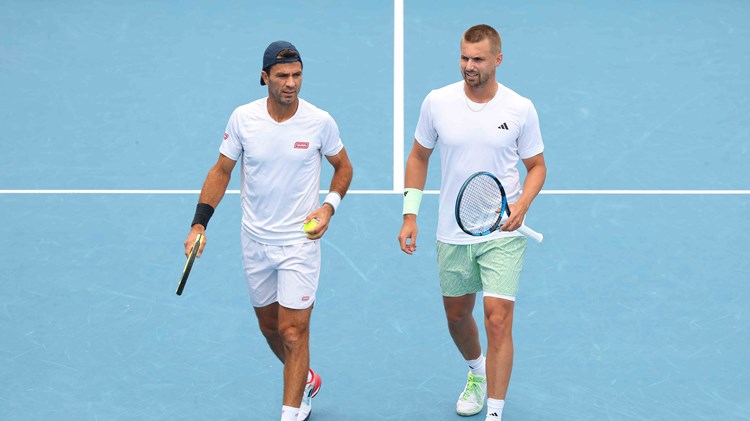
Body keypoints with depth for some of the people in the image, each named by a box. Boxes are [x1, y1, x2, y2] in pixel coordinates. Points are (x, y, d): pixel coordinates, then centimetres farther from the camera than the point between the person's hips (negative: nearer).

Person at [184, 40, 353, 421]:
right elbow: (221, 171, 3)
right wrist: (199, 225, -6)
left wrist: (329, 206, -11)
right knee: (269, 326, 17)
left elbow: (343, 166, 6)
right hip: (255, 240, 3)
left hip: (300, 240, -3)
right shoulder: (242, 118, -7)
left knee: (293, 332, -8)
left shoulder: (320, 122, -11)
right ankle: (306, 381, 43)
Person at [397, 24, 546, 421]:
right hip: (452, 234, 3)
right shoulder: (437, 102, -4)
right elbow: (418, 157, 9)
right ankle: (476, 372, 49)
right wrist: (410, 215, 4)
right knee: (456, 315, 18)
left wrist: (521, 205, -15)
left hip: (502, 234, -3)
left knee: (497, 320, -12)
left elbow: (537, 166, 3)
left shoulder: (521, 109, -7)